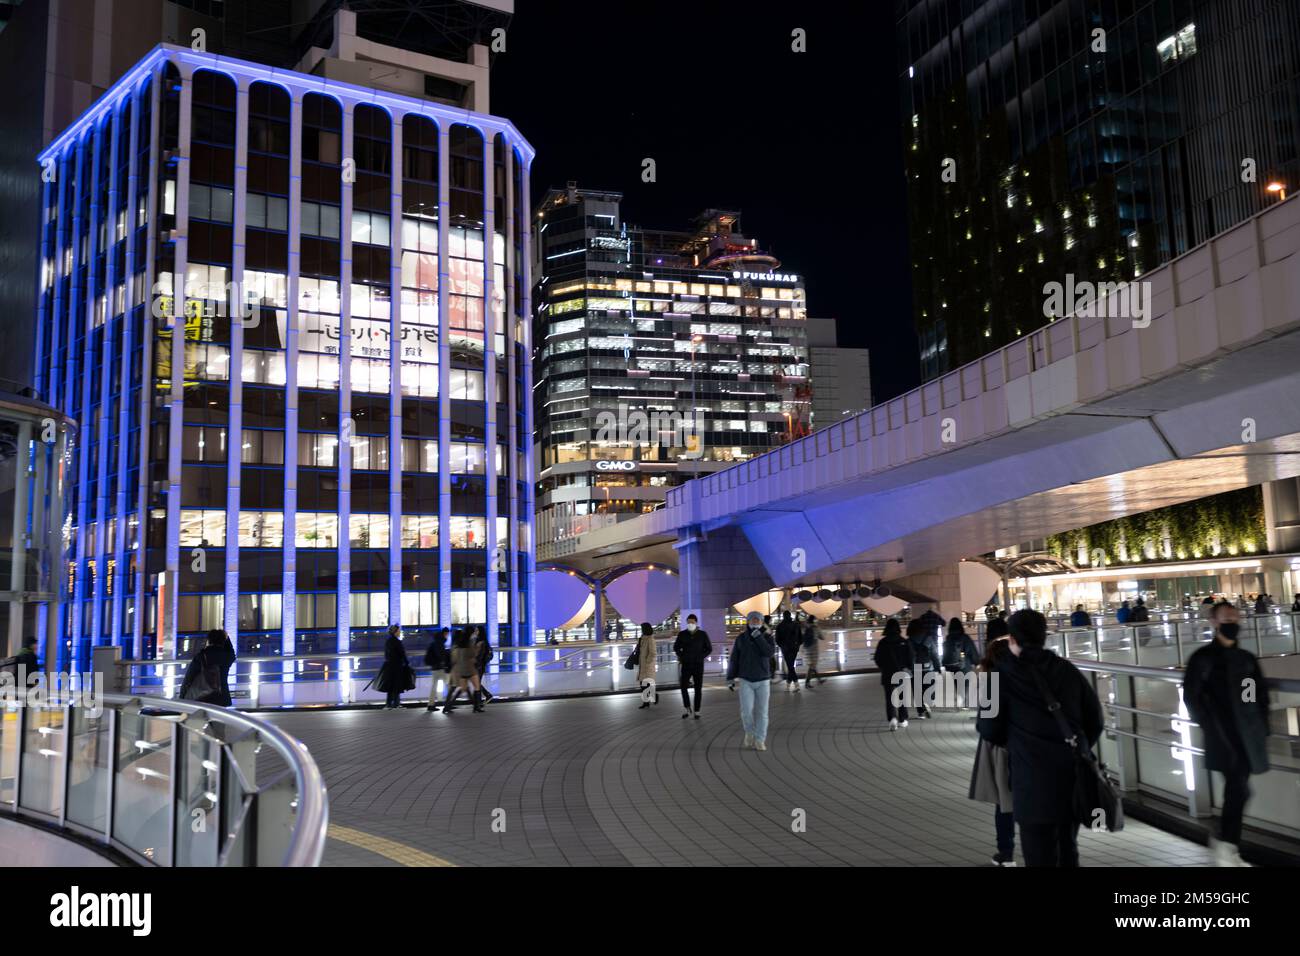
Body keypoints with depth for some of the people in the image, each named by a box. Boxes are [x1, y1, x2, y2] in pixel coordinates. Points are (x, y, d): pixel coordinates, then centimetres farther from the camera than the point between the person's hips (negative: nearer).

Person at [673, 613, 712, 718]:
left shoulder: (703, 634, -5)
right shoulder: (682, 634, -2)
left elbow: (709, 648, 3)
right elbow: (676, 647, 12)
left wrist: (701, 657, -7)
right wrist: (681, 656, -1)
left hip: (698, 665, -1)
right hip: (686, 665, 1)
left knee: (698, 689, 2)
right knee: (683, 687, -9)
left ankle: (697, 711, 12)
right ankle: (686, 709, 10)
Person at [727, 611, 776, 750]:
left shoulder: (767, 637, -4)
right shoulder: (741, 638, -2)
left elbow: (770, 653, -22)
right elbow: (734, 659, 2)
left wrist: (758, 637, -26)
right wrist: (730, 678, -2)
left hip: (763, 681, 0)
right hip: (746, 681, 0)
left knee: (761, 712, -1)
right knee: (746, 710, -13)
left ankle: (759, 741, 10)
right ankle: (749, 732, 13)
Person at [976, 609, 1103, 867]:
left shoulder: (1003, 675, -6)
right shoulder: (1068, 670, 6)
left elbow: (989, 729, -2)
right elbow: (1094, 719, 9)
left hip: (1034, 781, -5)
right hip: (1073, 773, 5)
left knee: (1041, 856, 5)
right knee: (1068, 850, 22)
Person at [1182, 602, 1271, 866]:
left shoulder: (1247, 659, 14)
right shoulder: (1203, 658, -3)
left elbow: (1261, 695, 19)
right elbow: (1191, 697, -6)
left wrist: (1261, 728, 9)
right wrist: (1209, 726, -10)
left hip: (1248, 736, 6)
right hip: (1223, 736, -6)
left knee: (1236, 790, 10)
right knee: (1239, 789, -12)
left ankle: (1227, 844, 22)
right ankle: (1226, 847, 0)